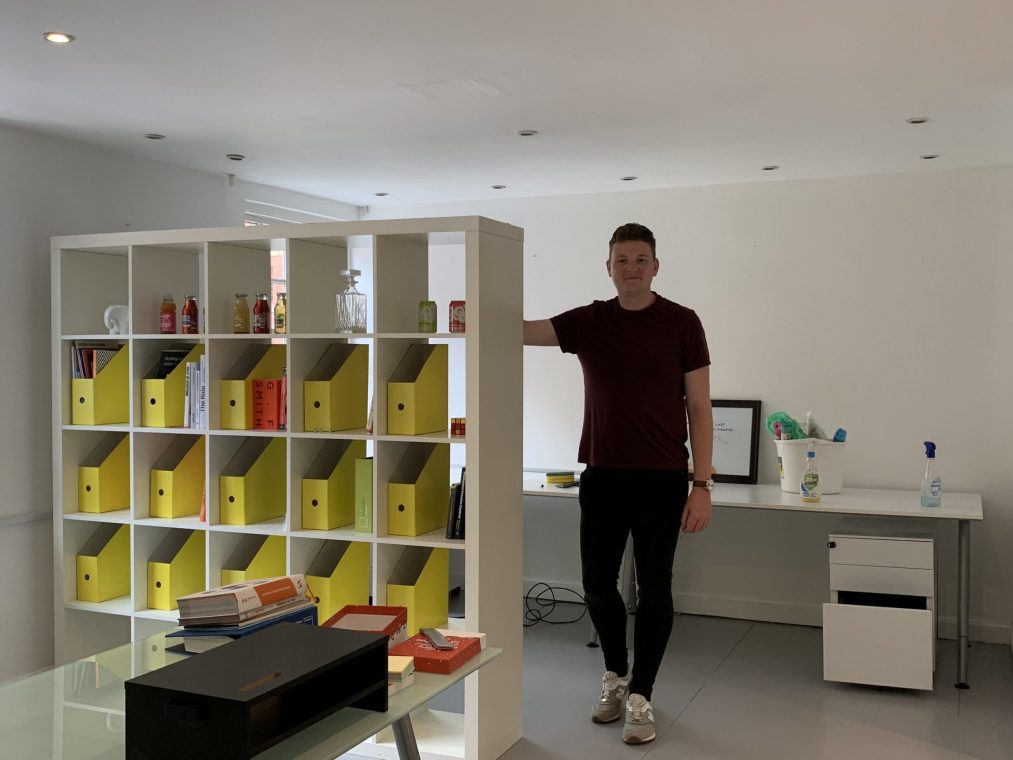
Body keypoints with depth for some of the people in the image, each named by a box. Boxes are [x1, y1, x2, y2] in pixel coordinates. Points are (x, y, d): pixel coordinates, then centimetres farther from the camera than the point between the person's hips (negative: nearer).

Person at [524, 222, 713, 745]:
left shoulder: (682, 323, -4)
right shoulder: (587, 322, 5)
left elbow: (699, 408, -4)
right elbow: (523, 331, -3)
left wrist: (702, 486, -10)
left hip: (662, 480, -3)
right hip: (602, 476, 3)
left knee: (654, 589, 2)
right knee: (597, 583, 10)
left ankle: (640, 696, 17)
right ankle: (615, 675, 33)